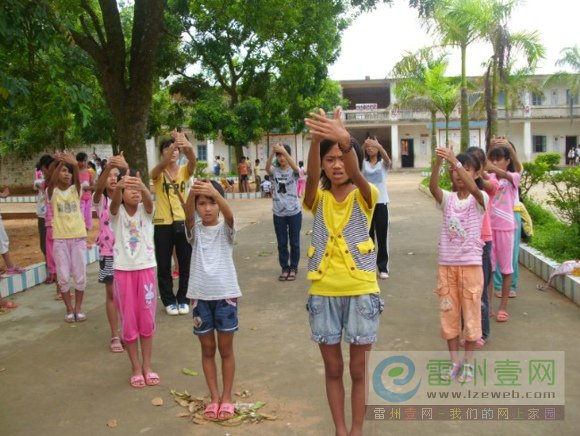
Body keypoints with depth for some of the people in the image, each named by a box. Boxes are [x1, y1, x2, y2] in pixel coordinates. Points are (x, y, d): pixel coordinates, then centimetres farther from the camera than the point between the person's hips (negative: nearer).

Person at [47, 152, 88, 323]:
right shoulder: (52, 192, 0)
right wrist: (59, 163, -34)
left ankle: (78, 307, 18)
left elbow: (78, 179, -18)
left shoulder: (76, 190, 3)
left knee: (80, 276, 4)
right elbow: (51, 183, -22)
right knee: (63, 277, 4)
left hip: (78, 237, 1)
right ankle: (69, 309, 18)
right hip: (60, 239, -1)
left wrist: (75, 165, -34)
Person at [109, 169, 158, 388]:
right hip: (123, 271, -1)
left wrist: (142, 186, -50)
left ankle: (147, 366, 22)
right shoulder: (117, 212, -4)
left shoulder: (145, 211, -2)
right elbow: (115, 200, -28)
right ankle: (136, 368, 20)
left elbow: (148, 199, -26)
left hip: (146, 269, 1)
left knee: (147, 320, 9)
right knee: (129, 321, 6)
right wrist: (119, 185, -52)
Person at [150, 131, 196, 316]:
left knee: (186, 264, 7)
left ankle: (183, 299, 21)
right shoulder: (157, 173, -3)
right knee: (164, 265, 6)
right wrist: (174, 144, -47)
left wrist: (188, 147, -46)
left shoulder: (184, 171, 2)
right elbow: (162, 165, -27)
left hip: (183, 222, 2)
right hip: (163, 224, -1)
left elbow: (193, 161, -21)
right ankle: (169, 301, 19)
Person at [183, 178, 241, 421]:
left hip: (225, 294, -2)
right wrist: (192, 192, -43)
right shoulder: (195, 230, 1)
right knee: (207, 350, 12)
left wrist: (215, 193, -46)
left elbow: (229, 215, -25)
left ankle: (226, 397, 22)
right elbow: (187, 215, -21)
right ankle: (214, 397, 24)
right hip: (200, 296, 2)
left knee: (225, 349, 9)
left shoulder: (225, 229, -2)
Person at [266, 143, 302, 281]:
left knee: (294, 242, 7)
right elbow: (267, 167, -22)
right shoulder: (274, 170, 2)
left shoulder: (293, 171, -3)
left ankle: (293, 268, 20)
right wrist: (272, 152, -39)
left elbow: (295, 166, -27)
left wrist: (284, 151, -41)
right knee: (282, 243, 9)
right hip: (278, 213, 2)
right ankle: (284, 268, 22)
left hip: (294, 212, -2)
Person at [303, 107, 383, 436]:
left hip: (361, 292, -1)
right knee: (333, 368, 13)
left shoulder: (364, 196, -2)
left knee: (358, 369, 10)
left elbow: (355, 174, -26)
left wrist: (345, 140, -47)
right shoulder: (318, 199, 2)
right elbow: (311, 176, -21)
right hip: (324, 294, 2)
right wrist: (317, 139, -42)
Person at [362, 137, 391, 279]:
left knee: (382, 236, 2)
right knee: (368, 236, 7)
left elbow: (387, 158, -23)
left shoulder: (383, 163, 1)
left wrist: (379, 146, -42)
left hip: (381, 203, -1)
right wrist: (362, 146, -37)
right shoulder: (363, 163, 5)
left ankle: (383, 268, 10)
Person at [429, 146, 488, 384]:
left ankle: (468, 363, 22)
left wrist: (454, 160, -38)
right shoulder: (447, 199, 2)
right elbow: (432, 187, -20)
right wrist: (438, 162, -37)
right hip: (446, 264, 3)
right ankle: (455, 362, 25)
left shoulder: (479, 199, -5)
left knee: (471, 312, 7)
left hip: (471, 264, -3)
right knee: (448, 312, 10)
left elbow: (473, 188, -29)